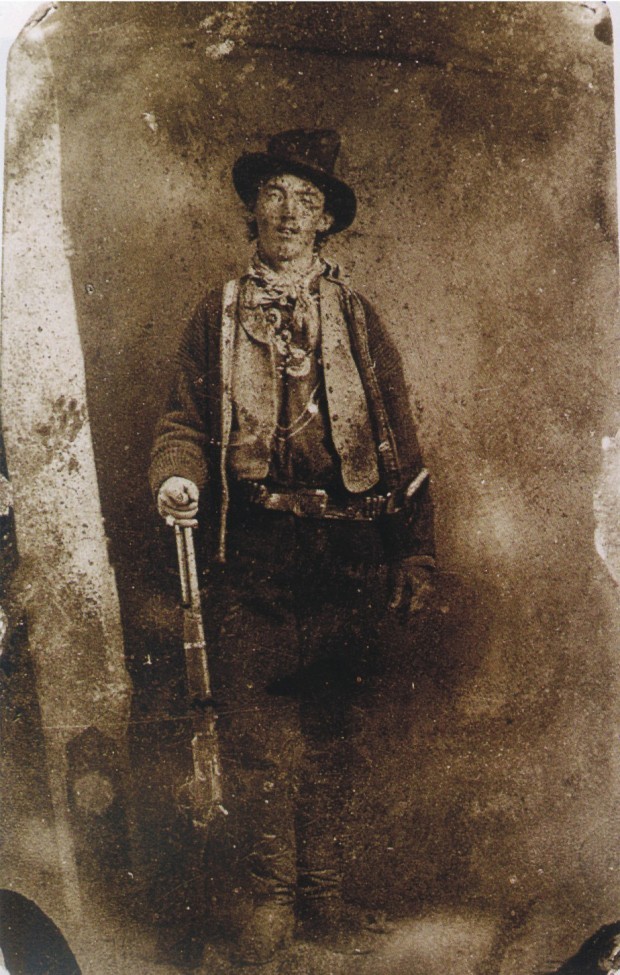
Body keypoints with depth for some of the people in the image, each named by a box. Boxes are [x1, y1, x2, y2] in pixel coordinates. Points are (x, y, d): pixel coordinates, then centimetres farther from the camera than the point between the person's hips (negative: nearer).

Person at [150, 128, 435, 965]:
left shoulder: (356, 317, 12)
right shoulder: (218, 316, 12)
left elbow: (400, 443, 9)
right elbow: (186, 418, 9)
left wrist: (414, 556, 4)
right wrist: (178, 478, -14)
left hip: (347, 550, 1)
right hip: (254, 549, 0)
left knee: (330, 723, 8)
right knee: (255, 724, -1)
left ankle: (323, 891, 24)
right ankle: (271, 896, 15)